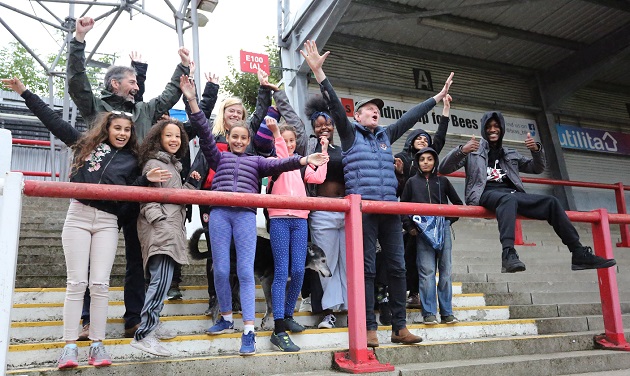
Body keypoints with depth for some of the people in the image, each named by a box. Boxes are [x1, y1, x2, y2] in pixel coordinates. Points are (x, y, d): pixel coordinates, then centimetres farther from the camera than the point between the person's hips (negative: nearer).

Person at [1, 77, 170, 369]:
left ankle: (97, 344, 4)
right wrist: (25, 93, 13)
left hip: (107, 222, 1)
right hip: (78, 215, 0)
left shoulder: (131, 160, 14)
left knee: (100, 284, -3)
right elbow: (53, 121, 13)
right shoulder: (86, 144, 12)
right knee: (76, 283, -4)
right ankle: (70, 346, 1)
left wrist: (147, 179, -4)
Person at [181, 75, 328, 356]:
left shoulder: (256, 161, 21)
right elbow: (205, 135, 7)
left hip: (245, 216, -1)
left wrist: (303, 160, -15)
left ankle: (248, 330, -8)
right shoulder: (219, 157, 20)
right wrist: (193, 101, -5)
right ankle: (226, 318, 20)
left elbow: (277, 164, 4)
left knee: (245, 271, -8)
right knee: (221, 270, 0)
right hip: (219, 214, 1)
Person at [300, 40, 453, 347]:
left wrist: (438, 97, 29)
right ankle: (369, 329, 2)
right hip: (363, 209, -5)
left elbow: (411, 116, 27)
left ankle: (399, 327, 11)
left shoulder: (386, 136, 23)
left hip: (390, 210, 5)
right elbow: (335, 105, -3)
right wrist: (318, 72, -13)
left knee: (397, 267, 3)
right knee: (366, 268, -4)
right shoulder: (350, 134, 9)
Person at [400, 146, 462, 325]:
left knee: (445, 270, 1)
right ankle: (429, 313, 0)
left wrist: (450, 219, 6)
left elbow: (458, 203, 20)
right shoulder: (412, 182, 13)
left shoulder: (442, 181, 15)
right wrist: (409, 226, 0)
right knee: (427, 271, -6)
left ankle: (446, 312, 9)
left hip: (443, 227, 1)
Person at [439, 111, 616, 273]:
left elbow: (537, 168, 28)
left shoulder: (510, 153, 28)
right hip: (486, 193, -5)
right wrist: (461, 150, -18)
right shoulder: (473, 149, 13)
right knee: (509, 199, -39)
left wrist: (537, 150, 6)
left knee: (551, 201, -15)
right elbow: (443, 169, 1)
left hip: (511, 193, 5)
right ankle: (508, 254, -55)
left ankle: (579, 254, -13)